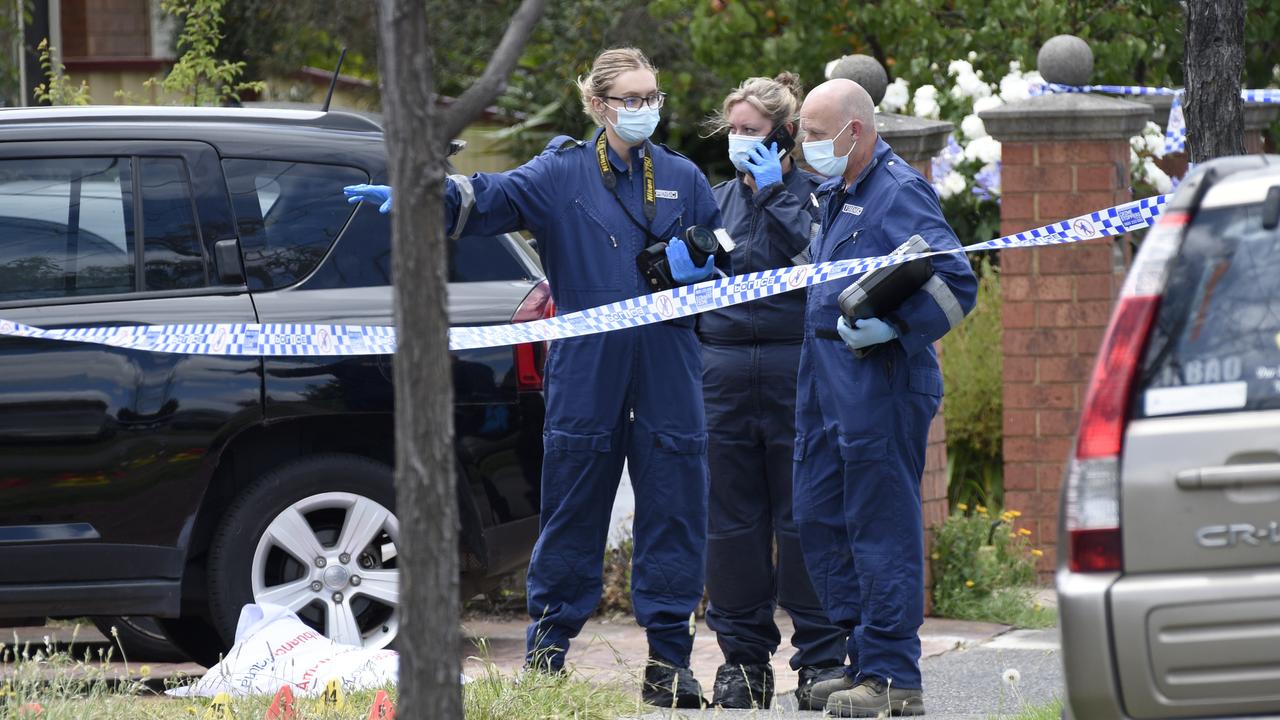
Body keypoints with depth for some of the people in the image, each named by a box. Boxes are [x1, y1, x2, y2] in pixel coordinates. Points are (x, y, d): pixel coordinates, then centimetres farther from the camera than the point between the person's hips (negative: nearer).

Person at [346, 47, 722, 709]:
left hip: (669, 377, 2)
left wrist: (699, 263, -3)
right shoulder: (562, 174, 3)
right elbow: (493, 197, -13)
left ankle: (669, 659, 7)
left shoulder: (684, 179, 12)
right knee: (572, 511, 2)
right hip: (586, 376, -2)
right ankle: (546, 652, 11)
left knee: (673, 511, 1)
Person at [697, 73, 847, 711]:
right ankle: (743, 658, 11)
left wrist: (775, 196, -12)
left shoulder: (813, 193, 3)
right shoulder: (720, 199, 17)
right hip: (725, 367, 4)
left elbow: (819, 258, -14)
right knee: (732, 517, 4)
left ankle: (821, 658, 3)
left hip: (796, 367, -4)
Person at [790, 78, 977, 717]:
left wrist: (891, 327, -24)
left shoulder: (899, 192, -12)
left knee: (880, 526, -8)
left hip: (880, 382, -10)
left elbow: (956, 283, -17)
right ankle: (865, 660, 18)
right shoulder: (834, 196, 17)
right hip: (825, 379, 10)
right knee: (819, 520, 11)